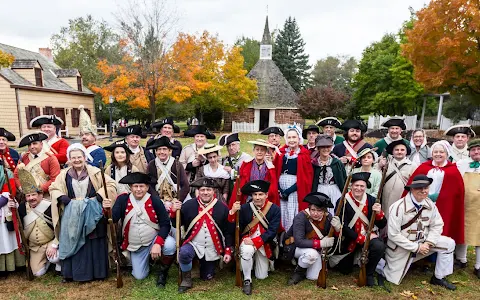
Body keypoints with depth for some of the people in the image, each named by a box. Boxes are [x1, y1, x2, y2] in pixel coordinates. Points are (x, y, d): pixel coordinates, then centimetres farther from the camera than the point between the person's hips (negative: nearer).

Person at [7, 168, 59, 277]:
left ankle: (60, 265, 2)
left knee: (54, 258, -31)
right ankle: (46, 259, 31)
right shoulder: (22, 208, -8)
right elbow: (11, 228, -7)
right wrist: (11, 211, -19)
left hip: (51, 242, -4)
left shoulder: (50, 206, -21)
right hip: (34, 247, 4)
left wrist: (54, 245, -25)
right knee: (38, 273, 2)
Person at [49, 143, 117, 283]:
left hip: (92, 215, -2)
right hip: (72, 217, 2)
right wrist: (62, 197, -9)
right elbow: (53, 189, 10)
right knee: (72, 244, 8)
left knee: (94, 245, 4)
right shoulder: (64, 175, 7)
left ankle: (97, 272, 17)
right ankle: (71, 273, 22)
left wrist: (99, 196, -16)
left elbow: (111, 184, -4)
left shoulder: (95, 172, -1)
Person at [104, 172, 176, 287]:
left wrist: (158, 243, -28)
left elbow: (165, 224, -18)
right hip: (135, 246, 3)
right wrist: (107, 210, -37)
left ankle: (163, 271, -2)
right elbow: (113, 219, -16)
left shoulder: (155, 200, -17)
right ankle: (148, 259, 37)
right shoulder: (123, 199, -10)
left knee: (170, 245, -32)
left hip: (155, 239, -2)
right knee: (139, 276, 4)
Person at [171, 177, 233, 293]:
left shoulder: (222, 208, -10)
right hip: (194, 244, -1)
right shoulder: (188, 205, -9)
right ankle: (186, 279, -5)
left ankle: (205, 264, 47)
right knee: (184, 253, -33)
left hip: (212, 249, 1)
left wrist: (228, 251, -5)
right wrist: (174, 211, -20)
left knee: (207, 277, 12)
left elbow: (228, 231, -3)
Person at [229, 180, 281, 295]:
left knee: (261, 276, 6)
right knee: (247, 250, -36)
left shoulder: (275, 209, -11)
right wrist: (233, 212, -30)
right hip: (247, 240, -1)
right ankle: (247, 280, -11)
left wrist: (255, 241, -25)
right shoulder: (244, 208, -10)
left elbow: (272, 231, -16)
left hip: (265, 244, 1)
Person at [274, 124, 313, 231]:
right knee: (282, 213, 5)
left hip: (296, 188, -3)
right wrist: (279, 188, -7)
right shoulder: (281, 152, 10)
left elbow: (307, 176, -5)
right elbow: (275, 171, 8)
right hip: (281, 187, 3)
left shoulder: (304, 154, 0)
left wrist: (289, 190, -10)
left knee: (293, 214, -2)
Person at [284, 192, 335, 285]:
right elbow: (298, 241, -32)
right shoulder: (301, 217, -25)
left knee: (314, 277, -10)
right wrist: (320, 243, -37)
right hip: (296, 247, -4)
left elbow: (332, 240, -9)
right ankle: (299, 272, -5)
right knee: (312, 253, -35)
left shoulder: (328, 218, -11)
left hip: (317, 250, 4)